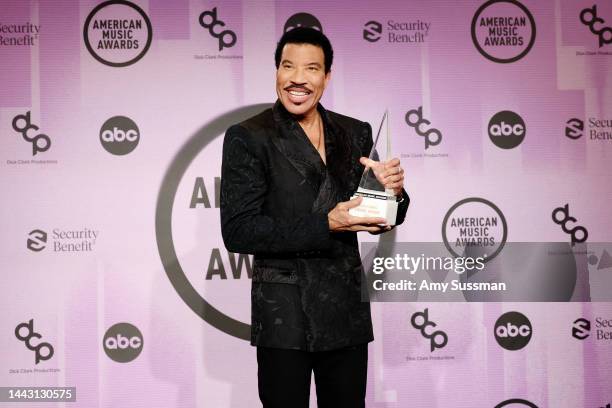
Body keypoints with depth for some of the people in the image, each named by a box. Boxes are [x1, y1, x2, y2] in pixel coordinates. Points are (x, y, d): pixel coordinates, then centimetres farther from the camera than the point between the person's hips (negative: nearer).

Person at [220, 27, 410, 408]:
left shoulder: (356, 133, 7)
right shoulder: (248, 138, -6)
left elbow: (374, 219, 12)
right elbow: (237, 231, -13)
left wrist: (394, 192, -10)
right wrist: (325, 225, -20)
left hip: (348, 309, 4)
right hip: (283, 315, -4)